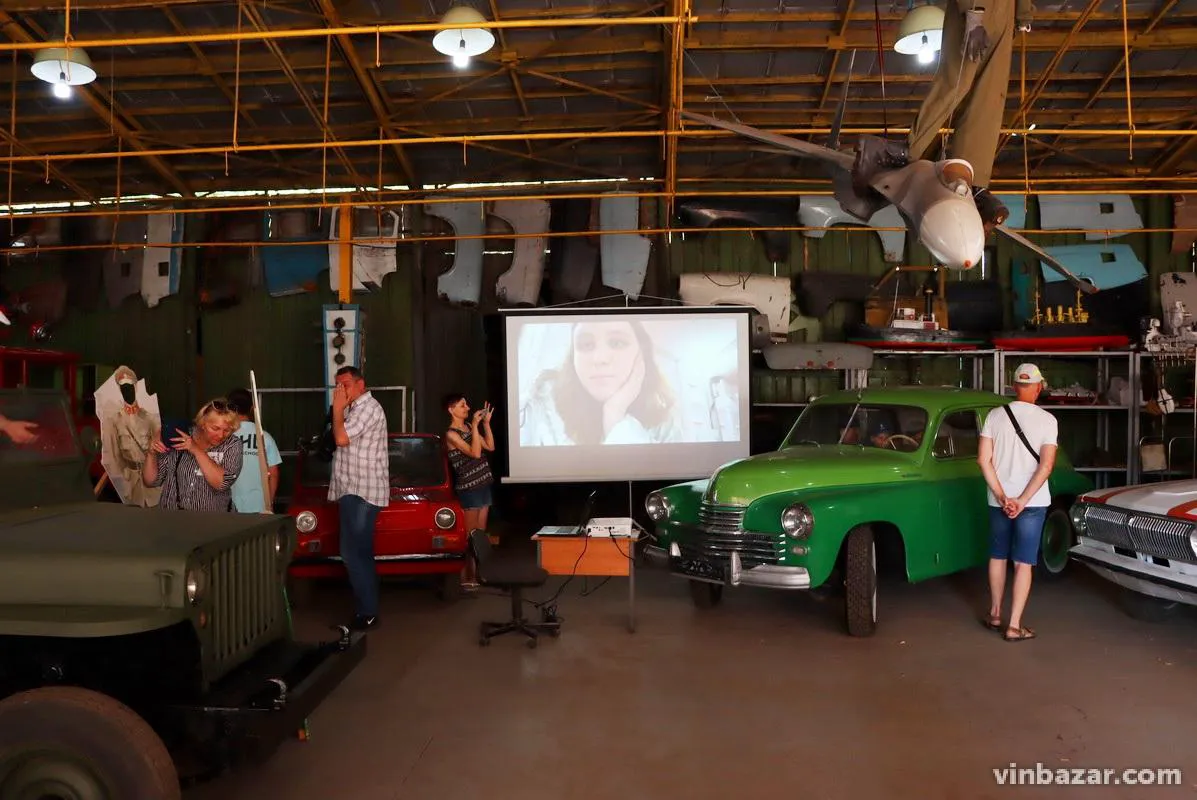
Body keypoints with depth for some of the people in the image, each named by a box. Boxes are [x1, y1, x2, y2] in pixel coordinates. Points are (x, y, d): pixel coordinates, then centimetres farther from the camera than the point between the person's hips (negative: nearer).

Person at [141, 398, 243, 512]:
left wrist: (197, 451, -19)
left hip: (211, 510, -1)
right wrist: (151, 454, -11)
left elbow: (221, 483, -17)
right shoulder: (178, 439, 0)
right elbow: (150, 481, 5)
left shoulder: (232, 445, -3)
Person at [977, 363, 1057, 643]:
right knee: (1023, 563, 3)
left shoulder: (995, 415, -2)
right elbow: (1047, 464, -15)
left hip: (998, 500, 2)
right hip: (1033, 502, -2)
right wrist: (1022, 501, -15)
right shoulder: (1047, 420, -8)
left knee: (997, 556, 18)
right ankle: (1014, 626, 4)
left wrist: (1002, 497, -8)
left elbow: (983, 458, -8)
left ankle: (995, 615, 29)